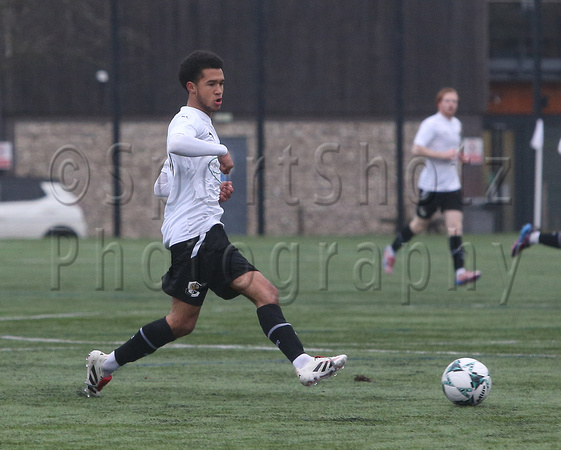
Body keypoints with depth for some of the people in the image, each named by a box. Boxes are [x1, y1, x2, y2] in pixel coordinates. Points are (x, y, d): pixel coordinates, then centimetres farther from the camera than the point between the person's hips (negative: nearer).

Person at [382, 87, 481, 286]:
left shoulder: (456, 124, 13)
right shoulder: (431, 124, -12)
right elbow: (417, 150, -20)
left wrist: (460, 156, 9)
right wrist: (443, 155, -24)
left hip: (451, 185, 6)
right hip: (431, 185, -6)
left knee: (456, 225, -8)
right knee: (420, 224, 8)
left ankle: (460, 272, -14)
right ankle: (392, 250, 34)